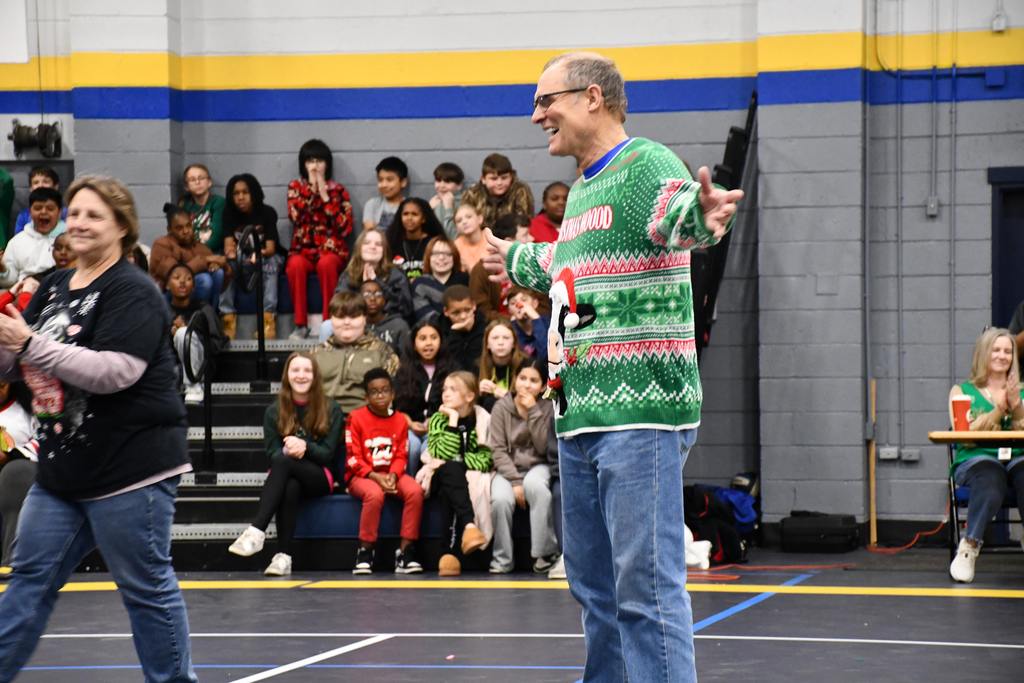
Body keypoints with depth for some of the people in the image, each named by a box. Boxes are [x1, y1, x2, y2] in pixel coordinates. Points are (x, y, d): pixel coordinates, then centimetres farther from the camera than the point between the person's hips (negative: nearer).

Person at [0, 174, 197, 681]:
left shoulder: (133, 293, -12)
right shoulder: (53, 288, 12)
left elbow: (116, 371, -25)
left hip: (131, 466, -8)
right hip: (62, 469, 8)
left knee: (146, 587, 1)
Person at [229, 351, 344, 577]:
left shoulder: (330, 410, 5)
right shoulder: (274, 411, 10)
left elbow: (328, 454, -1)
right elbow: (271, 452, 2)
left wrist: (305, 447, -22)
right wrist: (288, 451, -22)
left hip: (320, 478, -2)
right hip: (287, 476, 2)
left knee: (283, 462, -35)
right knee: (290, 488, -38)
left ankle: (257, 531, -46)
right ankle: (284, 556, -47)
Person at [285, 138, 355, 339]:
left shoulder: (338, 190, 9)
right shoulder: (296, 187, 12)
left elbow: (345, 228, -4)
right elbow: (295, 215, -8)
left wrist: (325, 197, -6)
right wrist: (311, 188, -6)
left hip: (332, 250, -1)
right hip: (303, 249, 1)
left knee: (326, 264, -36)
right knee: (295, 265, -34)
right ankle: (301, 325, -29)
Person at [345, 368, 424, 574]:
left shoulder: (400, 420, 7)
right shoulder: (356, 418, -3)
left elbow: (401, 456, 5)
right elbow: (353, 458, -7)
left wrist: (393, 475, -16)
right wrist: (375, 477, -19)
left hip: (392, 474, 4)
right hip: (362, 476, -3)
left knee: (415, 491, -26)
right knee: (375, 494, -37)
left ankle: (405, 552, -21)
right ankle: (365, 552, -23)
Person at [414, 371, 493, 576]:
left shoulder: (483, 420, 2)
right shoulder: (438, 420, 5)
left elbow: (485, 460, -8)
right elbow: (444, 454, -11)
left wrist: (449, 462, -15)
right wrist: (453, 419, -12)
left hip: (471, 479, -1)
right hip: (442, 478, 1)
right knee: (451, 470, -35)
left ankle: (452, 552, -45)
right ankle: (469, 525, -57)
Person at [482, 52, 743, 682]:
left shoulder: (646, 164, -8)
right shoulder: (581, 191, 21)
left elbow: (677, 212, -30)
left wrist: (702, 217, -54)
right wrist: (517, 261, 61)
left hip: (640, 416, -10)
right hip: (579, 417, 10)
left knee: (646, 588, -12)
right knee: (596, 586, 16)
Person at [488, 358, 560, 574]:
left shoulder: (547, 409, 1)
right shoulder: (501, 407, 0)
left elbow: (543, 448, -9)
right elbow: (498, 450, -5)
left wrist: (533, 412, -14)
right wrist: (515, 482, -17)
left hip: (537, 466, 0)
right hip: (508, 469, 0)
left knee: (534, 484, -37)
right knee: (501, 498, -33)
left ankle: (546, 552, -27)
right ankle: (502, 560, -14)